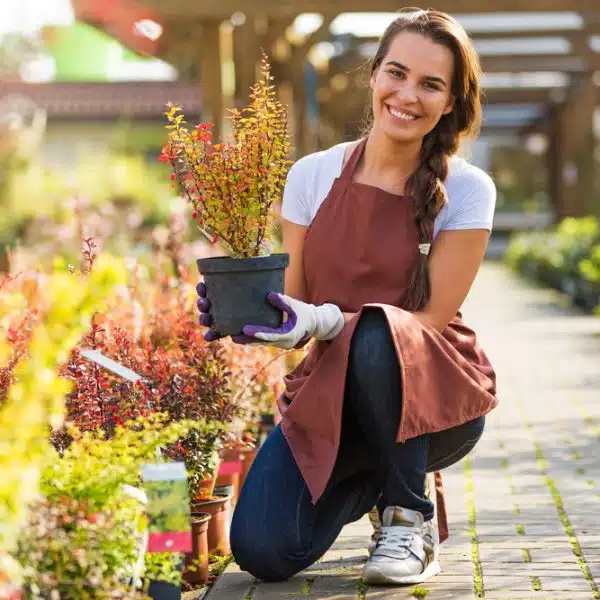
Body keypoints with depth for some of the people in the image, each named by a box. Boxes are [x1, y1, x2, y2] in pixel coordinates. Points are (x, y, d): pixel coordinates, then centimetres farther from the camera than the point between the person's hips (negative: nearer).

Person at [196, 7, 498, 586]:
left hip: (435, 394, -3)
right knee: (262, 549, -20)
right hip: (327, 397, 3)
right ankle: (365, 483, 16)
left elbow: (432, 320, -13)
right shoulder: (313, 176, -1)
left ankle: (411, 517, -10)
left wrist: (318, 323, -27)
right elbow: (295, 307, 2)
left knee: (375, 337, -38)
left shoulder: (466, 191, -9)